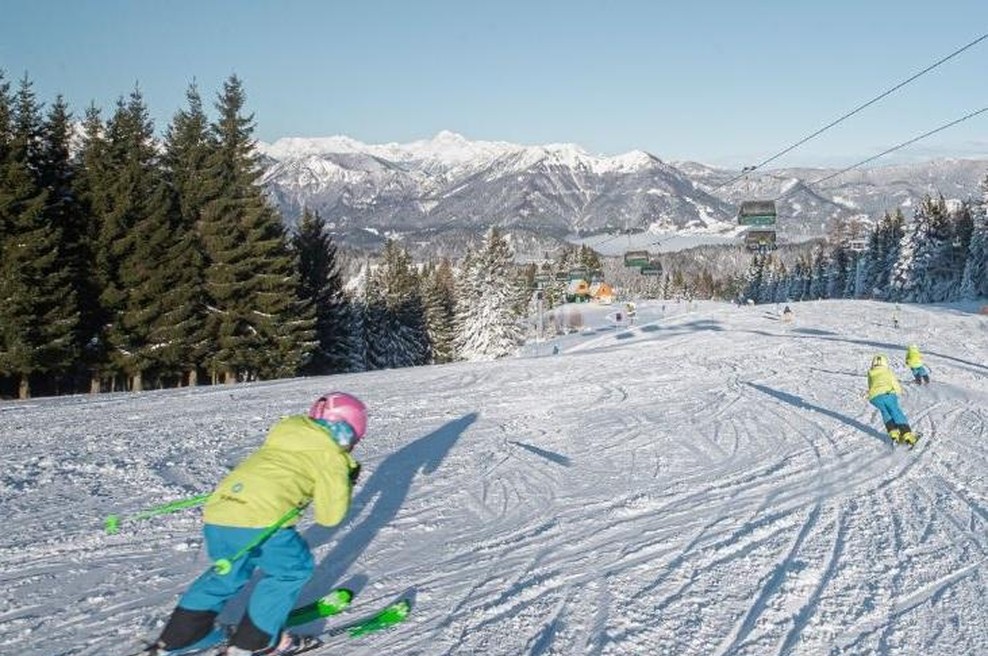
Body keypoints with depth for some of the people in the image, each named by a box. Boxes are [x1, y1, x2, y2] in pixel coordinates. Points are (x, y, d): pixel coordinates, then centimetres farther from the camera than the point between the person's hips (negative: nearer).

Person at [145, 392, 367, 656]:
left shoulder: (286, 429, 24)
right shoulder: (331, 456, 7)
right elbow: (328, 516, 10)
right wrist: (345, 482, 24)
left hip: (215, 516, 7)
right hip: (260, 521, -7)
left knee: (228, 572, 30)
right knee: (293, 569, 17)